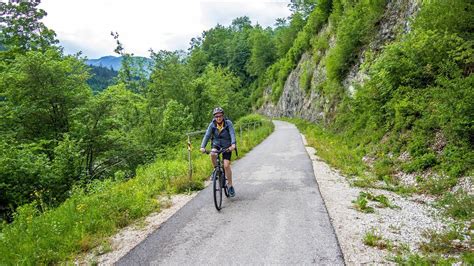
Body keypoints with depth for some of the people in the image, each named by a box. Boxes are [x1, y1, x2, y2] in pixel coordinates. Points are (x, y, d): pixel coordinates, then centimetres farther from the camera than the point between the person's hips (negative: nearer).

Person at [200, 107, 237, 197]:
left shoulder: (228, 123, -14)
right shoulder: (212, 124, -9)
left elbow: (232, 134, -25)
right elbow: (207, 135, -18)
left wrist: (233, 144, -43)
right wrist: (202, 147, -33)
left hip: (227, 146, -2)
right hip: (216, 144, 2)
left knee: (226, 165, -13)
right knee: (212, 154, -32)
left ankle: (230, 186, 1)